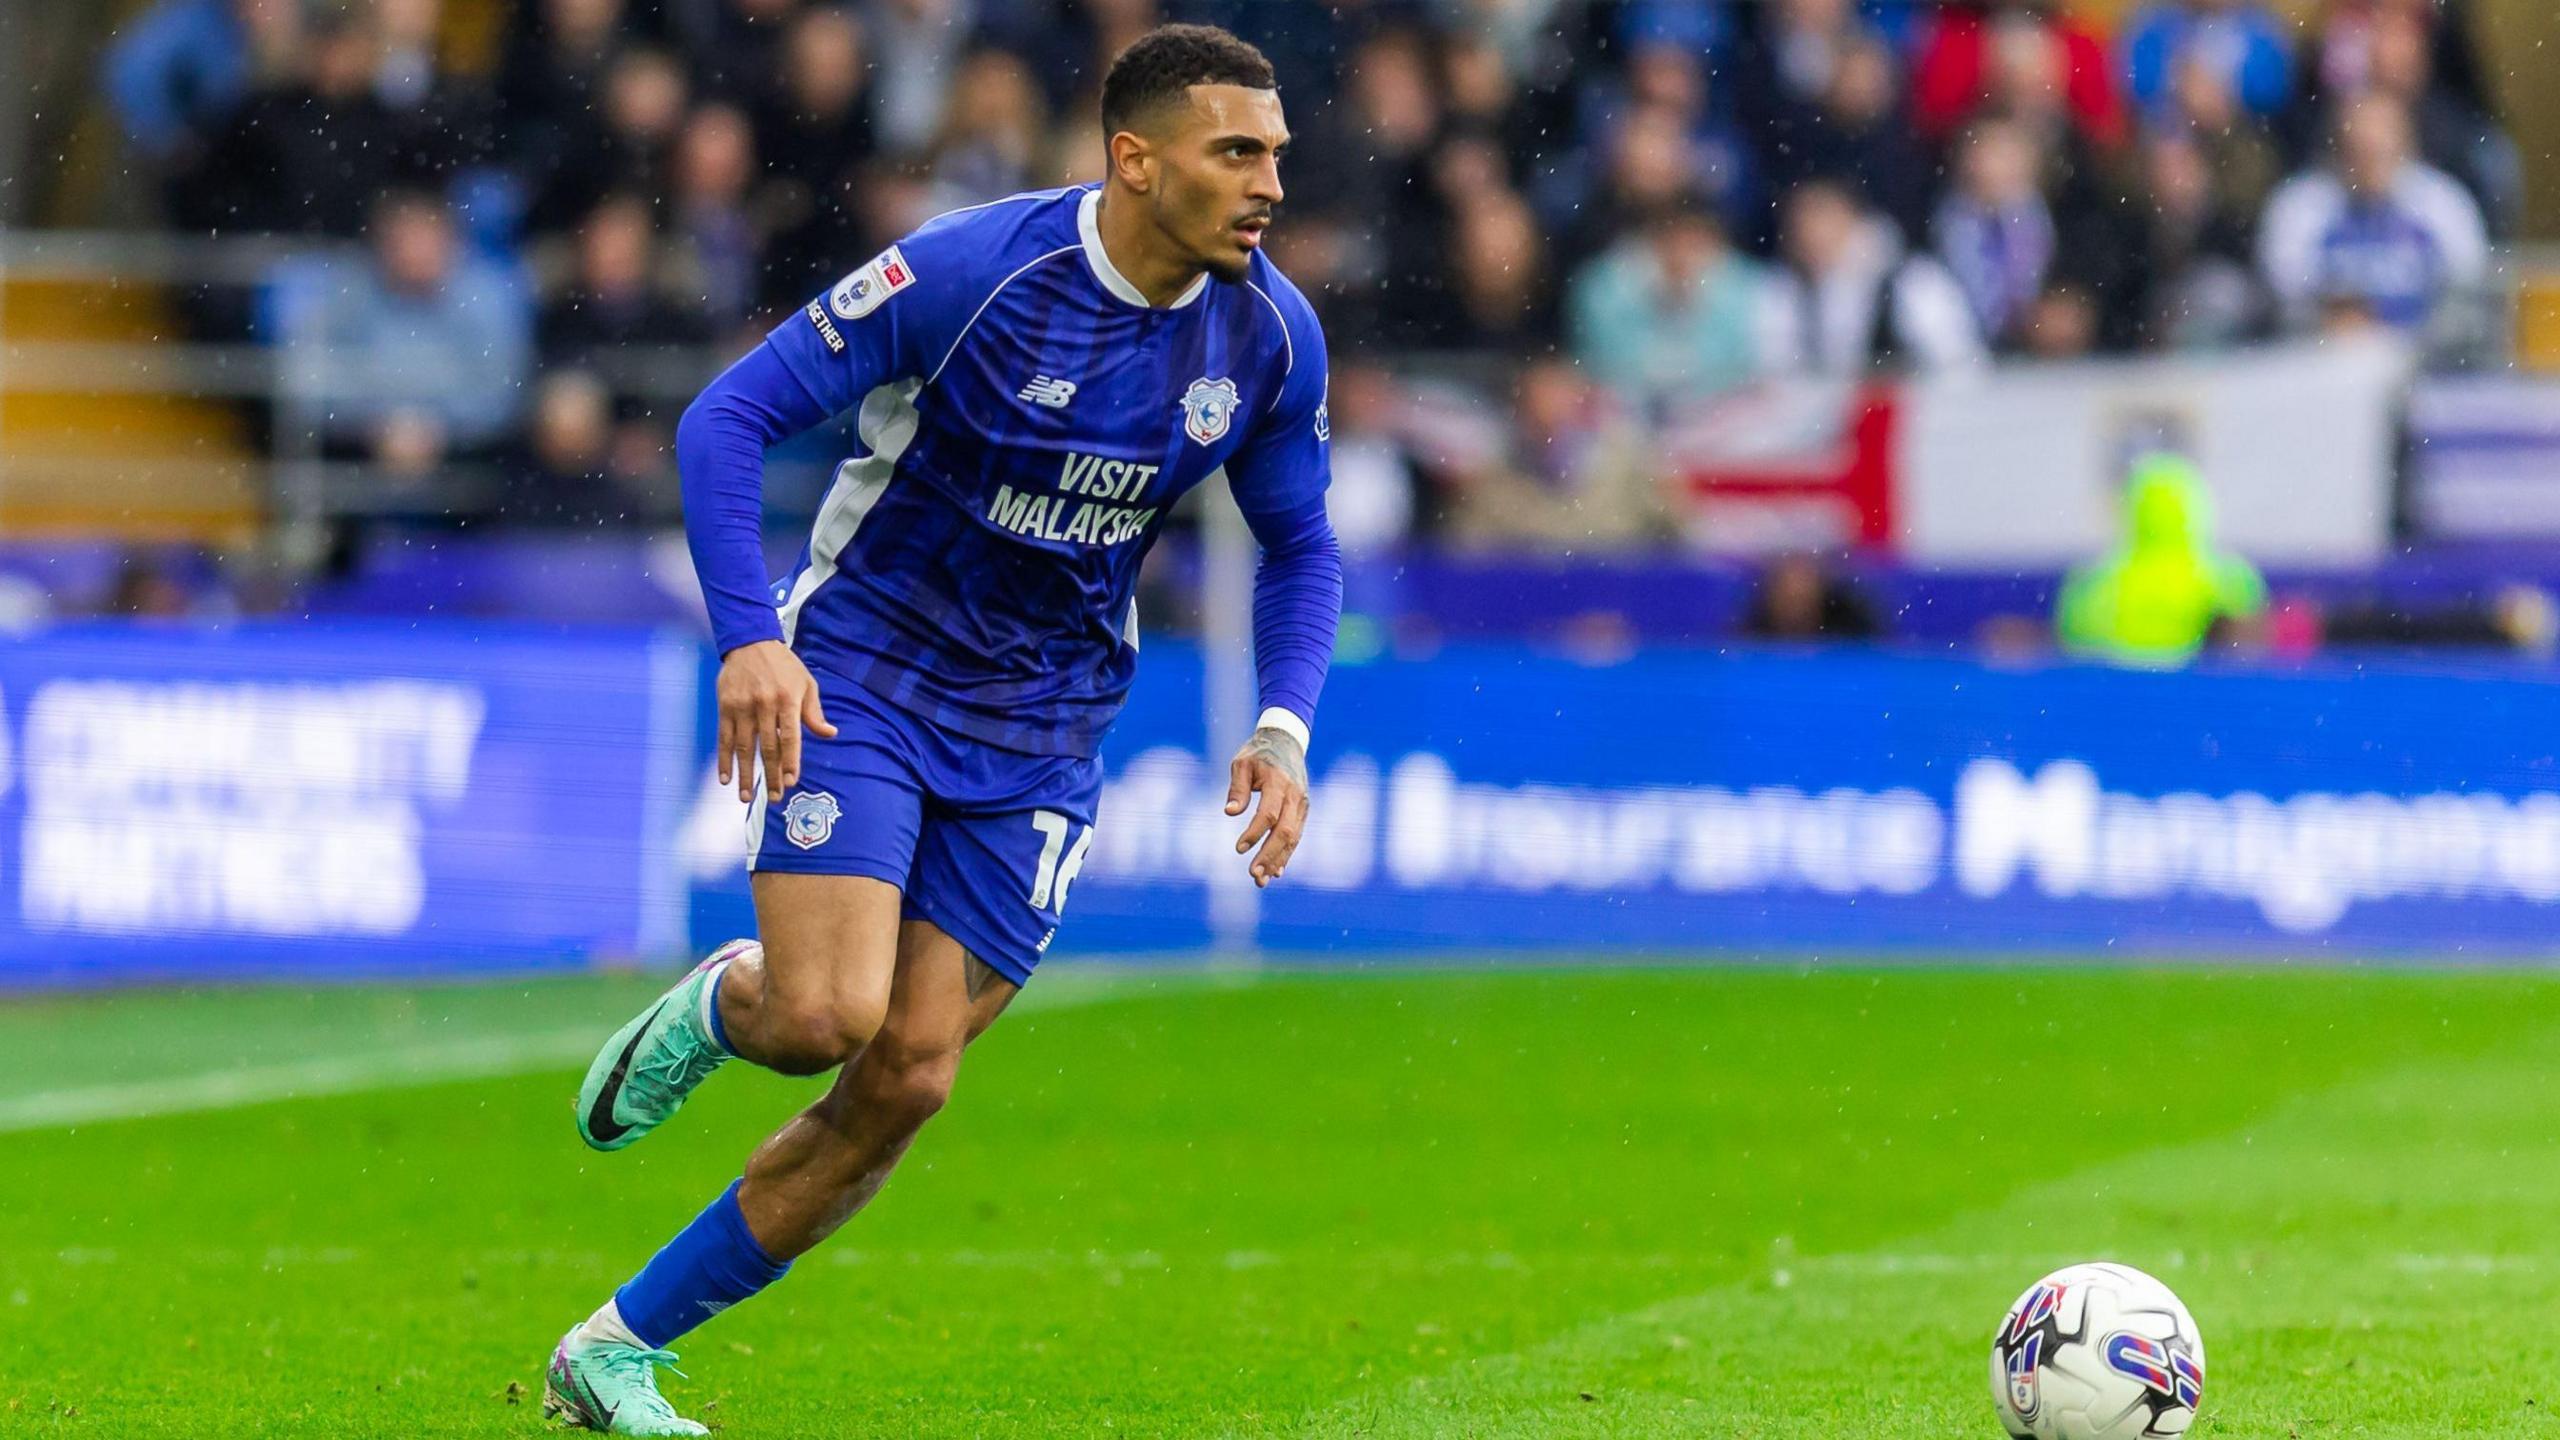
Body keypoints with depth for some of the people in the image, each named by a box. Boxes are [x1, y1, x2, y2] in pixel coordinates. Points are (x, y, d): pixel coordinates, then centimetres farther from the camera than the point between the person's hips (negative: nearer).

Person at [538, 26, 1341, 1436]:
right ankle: (721, 1004, 16)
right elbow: (726, 418, -17)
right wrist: (750, 635, -30)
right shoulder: (970, 270, -20)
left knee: (905, 1082, -3)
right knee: (828, 1016, -23)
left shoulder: (1270, 333, -5)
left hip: (1037, 737, 4)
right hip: (859, 676, -4)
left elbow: (1300, 545, 11)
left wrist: (1282, 727, -7)